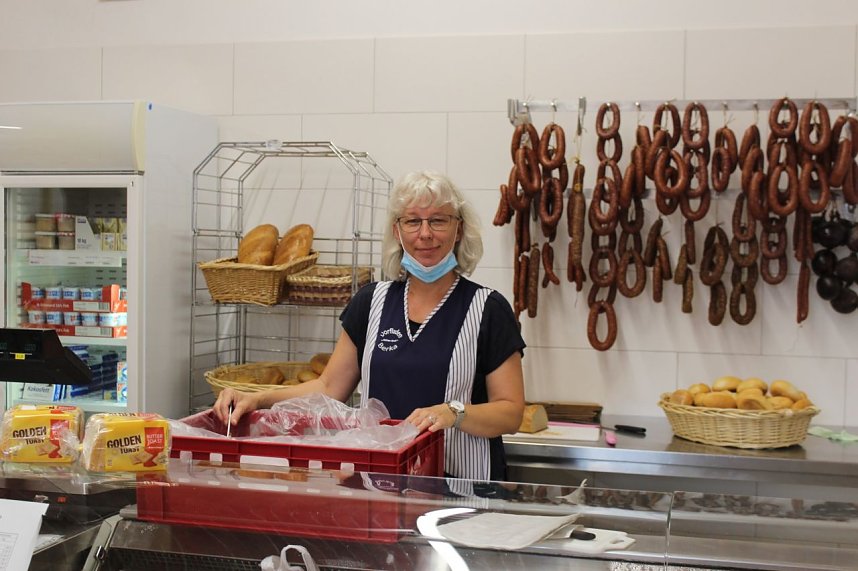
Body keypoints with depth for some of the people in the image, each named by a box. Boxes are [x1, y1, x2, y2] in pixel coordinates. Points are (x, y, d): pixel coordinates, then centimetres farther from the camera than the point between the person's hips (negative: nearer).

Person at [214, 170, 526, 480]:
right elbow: (329, 386, 10)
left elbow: (511, 411, -4)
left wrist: (454, 413, -23)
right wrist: (257, 399, -3)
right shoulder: (372, 301, 8)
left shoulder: (488, 309, -3)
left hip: (462, 484, -4)